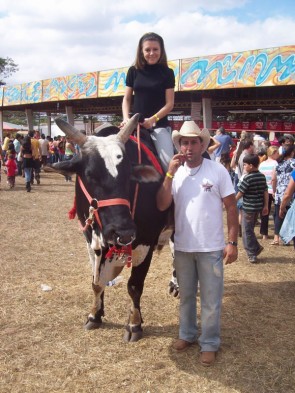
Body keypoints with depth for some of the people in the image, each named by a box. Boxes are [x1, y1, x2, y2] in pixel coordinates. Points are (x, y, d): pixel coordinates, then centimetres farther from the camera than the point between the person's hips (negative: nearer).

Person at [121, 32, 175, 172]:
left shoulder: (167, 73, 1)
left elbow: (169, 103, -3)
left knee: (168, 162, -17)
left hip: (159, 124, -2)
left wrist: (153, 119, -16)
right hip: (136, 123, 2)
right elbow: (126, 99, 10)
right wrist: (126, 119, -6)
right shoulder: (133, 71, 6)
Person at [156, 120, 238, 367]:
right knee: (186, 295, 19)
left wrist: (232, 242, -9)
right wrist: (170, 174, -16)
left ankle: (210, 343, 23)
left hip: (211, 248, -3)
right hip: (182, 247, 3)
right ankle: (187, 334, 37)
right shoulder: (175, 172, 1)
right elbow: (161, 206, -8)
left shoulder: (218, 170, -8)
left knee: (211, 299, 7)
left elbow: (231, 207, -5)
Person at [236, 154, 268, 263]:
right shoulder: (262, 176, 4)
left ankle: (252, 255, 5)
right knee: (250, 229, 22)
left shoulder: (247, 178, -16)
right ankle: (256, 248, 21)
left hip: (248, 208, -7)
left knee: (247, 231, 3)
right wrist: (266, 206, 13)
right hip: (258, 207, 7)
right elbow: (265, 192, 6)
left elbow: (240, 193, -12)